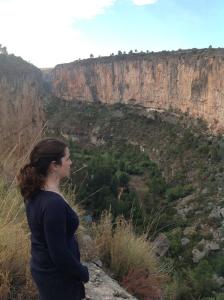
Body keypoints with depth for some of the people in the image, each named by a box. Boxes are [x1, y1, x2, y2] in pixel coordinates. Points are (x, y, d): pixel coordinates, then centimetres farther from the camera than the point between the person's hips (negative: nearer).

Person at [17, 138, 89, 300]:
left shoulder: (36, 193, -5)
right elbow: (59, 253, -27)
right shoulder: (54, 204, -33)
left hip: (43, 268, 8)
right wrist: (83, 273, -11)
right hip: (57, 276, -8)